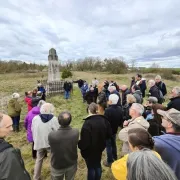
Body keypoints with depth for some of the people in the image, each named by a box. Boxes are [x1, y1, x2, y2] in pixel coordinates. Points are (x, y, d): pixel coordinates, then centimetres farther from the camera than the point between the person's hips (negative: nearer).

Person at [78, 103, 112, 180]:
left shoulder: (87, 123, -29)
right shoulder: (104, 120, -11)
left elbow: (84, 141, -27)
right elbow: (109, 134, 1)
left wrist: (79, 145, -6)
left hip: (89, 150, -5)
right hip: (100, 148, 6)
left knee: (91, 168, 16)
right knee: (98, 166, 26)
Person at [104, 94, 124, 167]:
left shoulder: (108, 110, -30)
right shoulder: (120, 109, -8)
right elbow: (121, 120, 2)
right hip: (115, 130, 7)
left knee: (108, 146, 9)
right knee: (113, 144, 25)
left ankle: (109, 162, 23)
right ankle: (115, 158, 43)